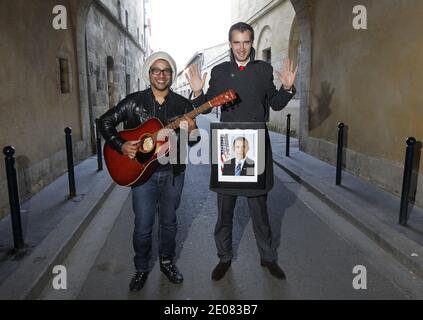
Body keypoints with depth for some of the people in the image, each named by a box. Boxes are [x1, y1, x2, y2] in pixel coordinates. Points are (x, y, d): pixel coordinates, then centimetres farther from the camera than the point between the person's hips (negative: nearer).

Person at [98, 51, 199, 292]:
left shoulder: (183, 105, 0)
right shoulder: (134, 101, -3)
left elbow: (193, 142, 3)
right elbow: (105, 121, 1)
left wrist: (191, 131, -20)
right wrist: (121, 146, -13)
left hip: (173, 172, 2)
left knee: (169, 221, 16)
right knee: (143, 226, 5)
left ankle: (167, 261, 37)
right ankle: (142, 268, 28)